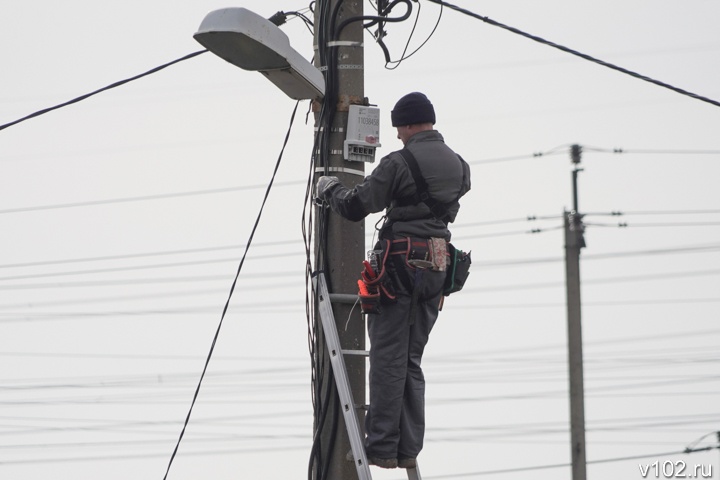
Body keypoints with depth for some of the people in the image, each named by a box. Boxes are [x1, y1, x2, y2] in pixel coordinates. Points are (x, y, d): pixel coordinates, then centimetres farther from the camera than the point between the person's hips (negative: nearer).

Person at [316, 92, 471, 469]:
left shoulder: (399, 163, -11)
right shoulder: (458, 166, 10)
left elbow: (355, 207, -9)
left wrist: (330, 189, 11)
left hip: (400, 264, -7)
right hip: (437, 267, 7)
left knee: (388, 357, -3)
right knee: (411, 359, 13)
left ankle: (382, 447, -5)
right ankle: (409, 448, 10)